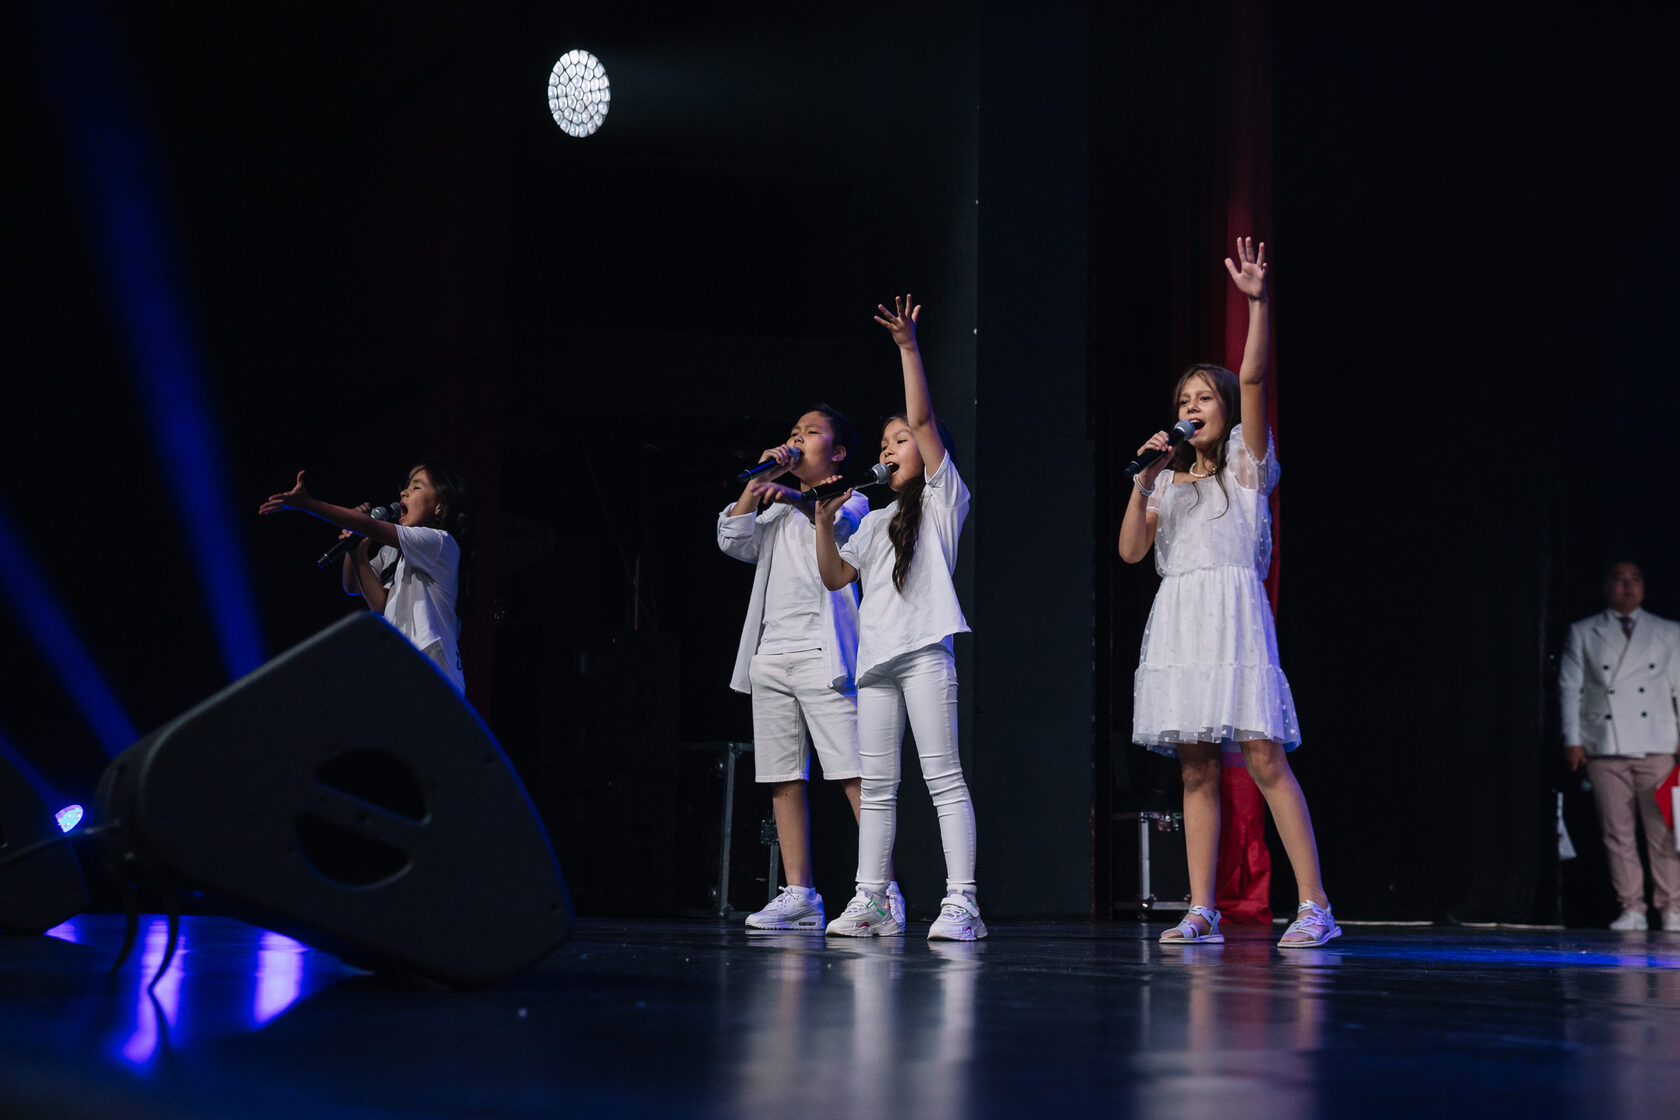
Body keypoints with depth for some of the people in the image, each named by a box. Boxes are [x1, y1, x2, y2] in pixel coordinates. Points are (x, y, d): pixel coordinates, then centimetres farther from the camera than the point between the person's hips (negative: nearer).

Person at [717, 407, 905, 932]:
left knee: (854, 774, -13)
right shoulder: (777, 514, 27)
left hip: (820, 653, -6)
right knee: (782, 779, 0)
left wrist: (793, 497, -24)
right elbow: (731, 540, 11)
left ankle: (884, 890, -15)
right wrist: (759, 480, 5)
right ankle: (799, 895, 1)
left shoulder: (851, 499, 11)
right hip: (770, 655, 6)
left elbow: (840, 524, -12)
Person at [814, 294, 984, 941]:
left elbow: (924, 420, -3)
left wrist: (908, 346, -9)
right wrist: (824, 519, 5)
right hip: (876, 656, 7)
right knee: (877, 786, 5)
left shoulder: (944, 498, 7)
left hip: (924, 650, -7)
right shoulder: (876, 521, 25)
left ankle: (961, 901, -14)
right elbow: (835, 577, 17)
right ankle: (870, 903, 6)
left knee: (944, 777, -10)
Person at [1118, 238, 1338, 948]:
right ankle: (1201, 913, 1)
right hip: (1177, 619, 5)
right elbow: (1130, 550, 9)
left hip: (1232, 611, -5)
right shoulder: (1169, 481, 21)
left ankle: (1316, 908, -14)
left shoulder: (1245, 463, 9)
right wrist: (1144, 478, 0)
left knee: (1264, 758, -13)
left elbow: (1253, 380, -6)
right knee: (1196, 770, 2)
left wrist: (1258, 303, -18)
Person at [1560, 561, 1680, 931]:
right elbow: (1569, 687, 8)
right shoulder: (1582, 633, 11)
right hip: (1605, 747, 0)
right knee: (1617, 832, -3)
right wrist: (1573, 740, 0)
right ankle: (1632, 909, 3)